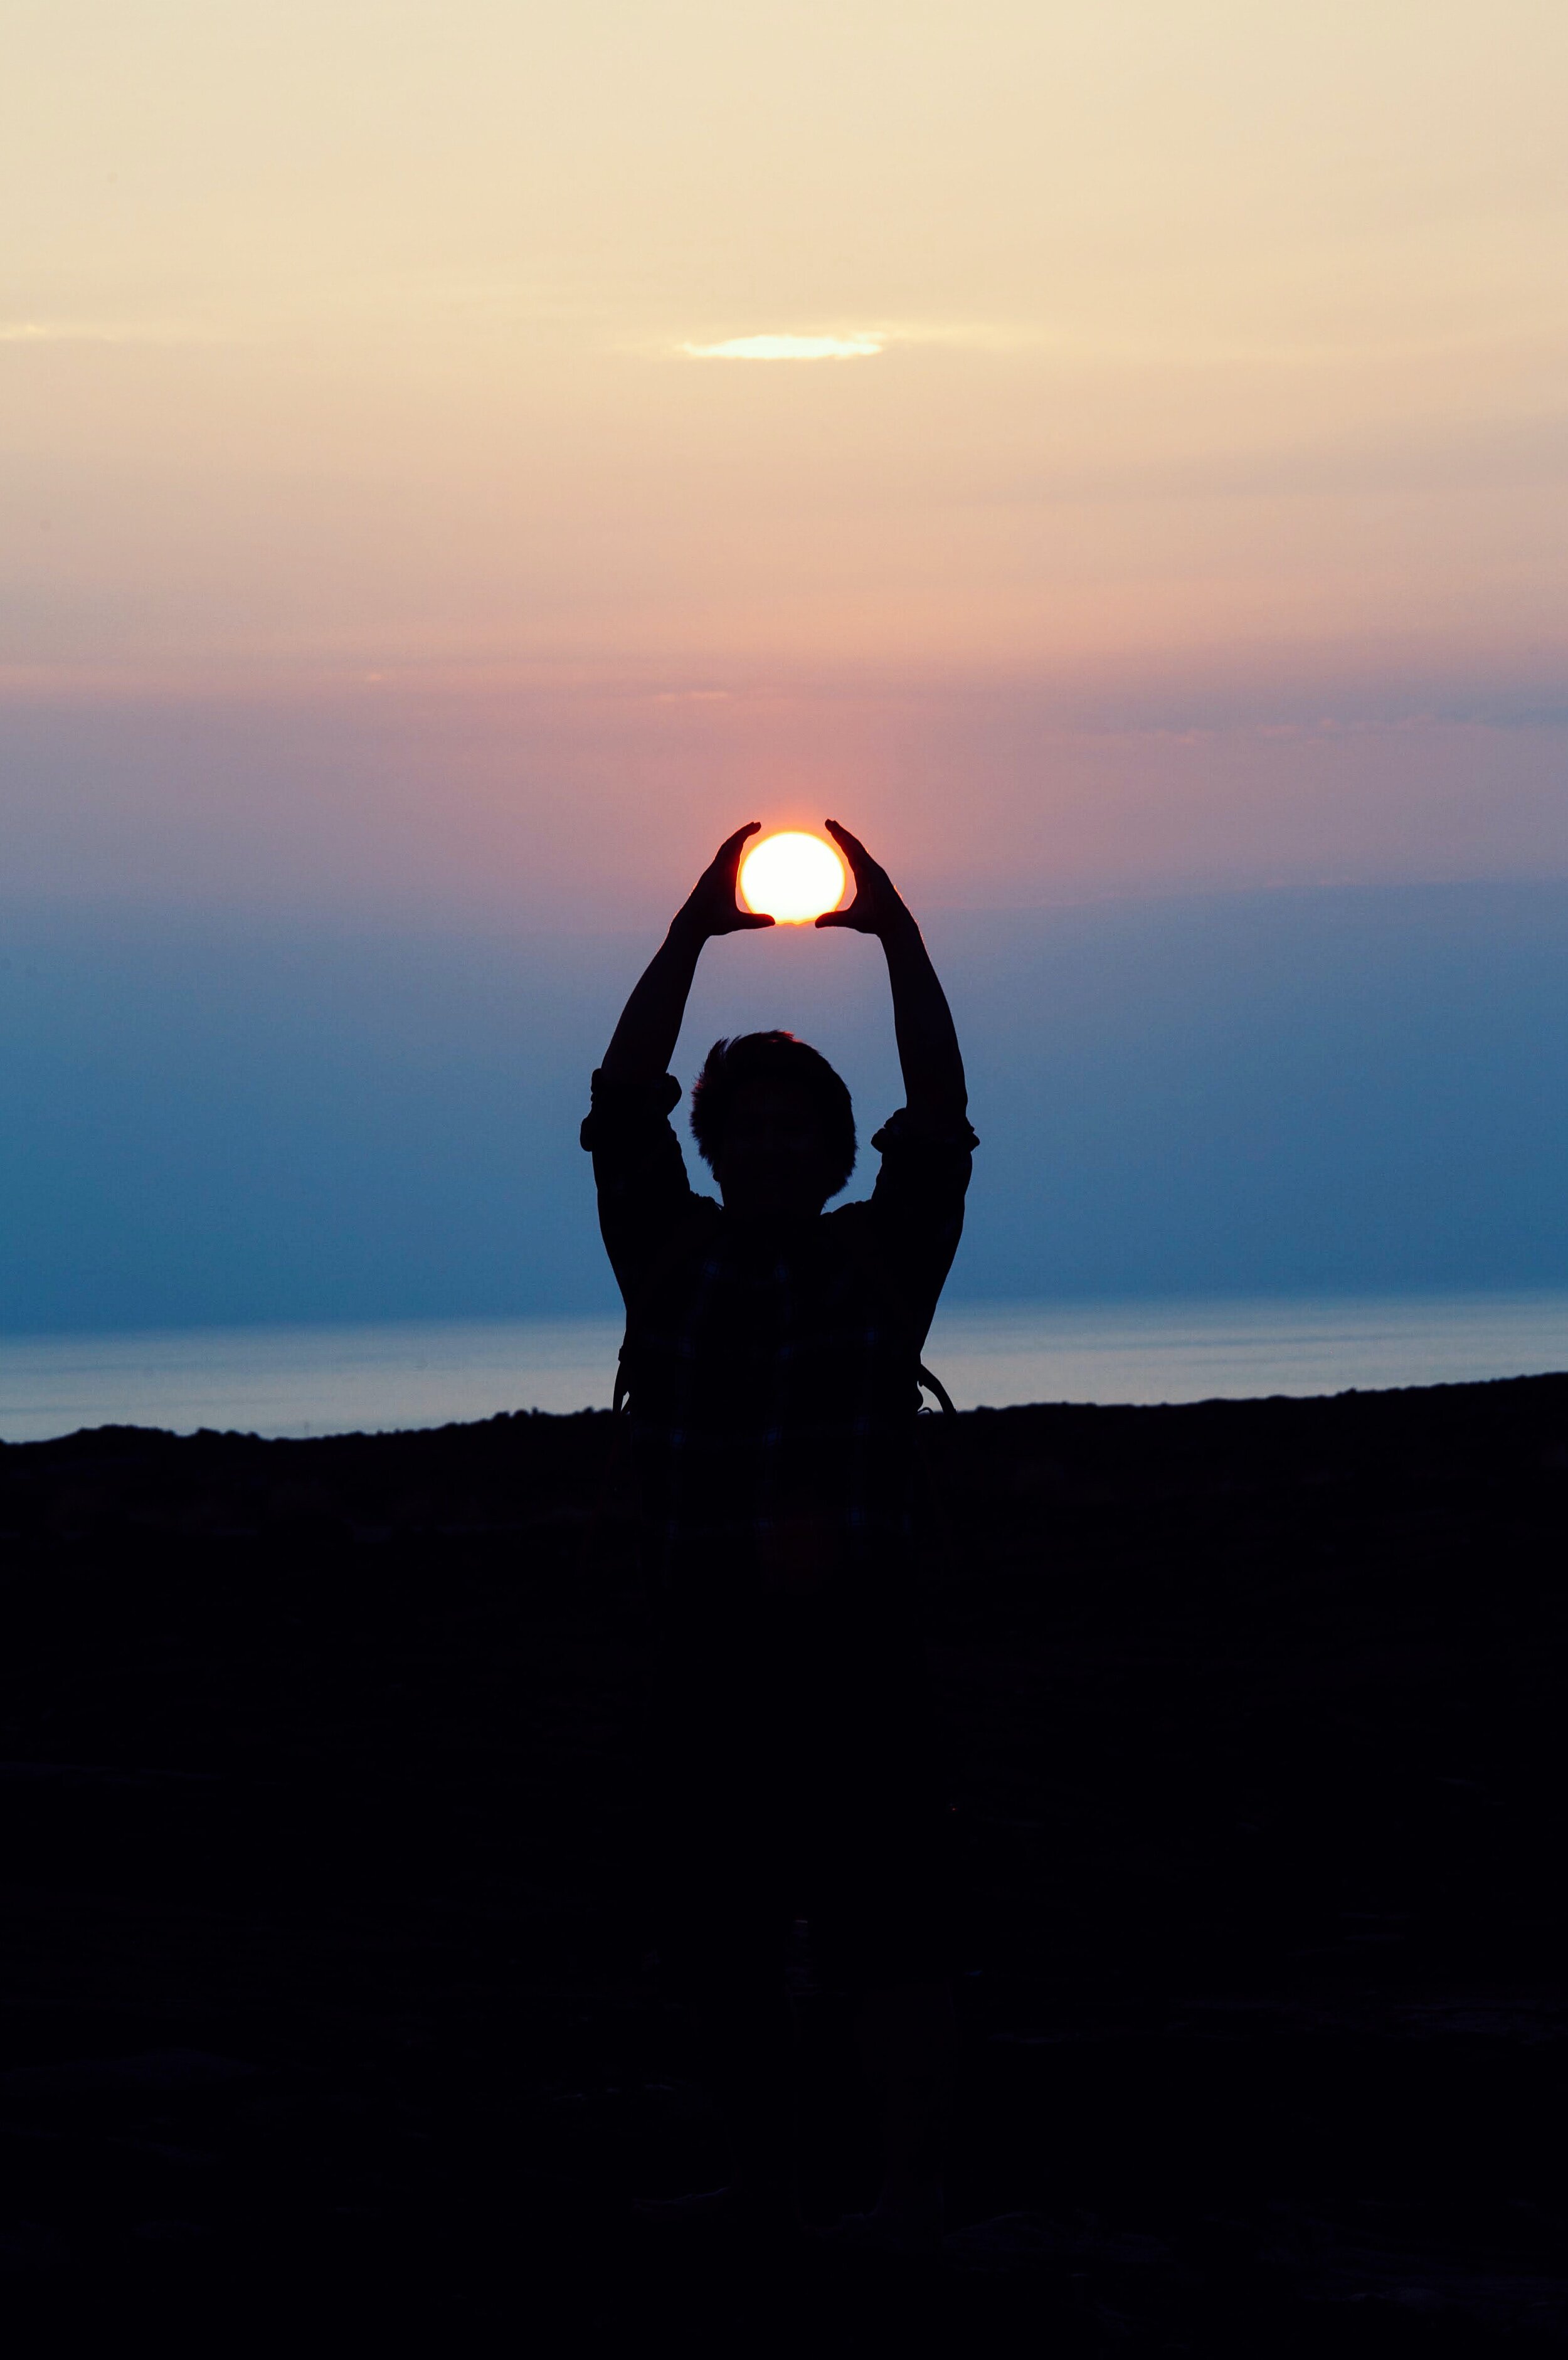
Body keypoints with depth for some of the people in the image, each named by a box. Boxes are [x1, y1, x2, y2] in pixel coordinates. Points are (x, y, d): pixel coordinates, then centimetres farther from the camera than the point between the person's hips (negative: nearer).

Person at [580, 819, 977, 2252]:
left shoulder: (880, 1258, 7)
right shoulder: (672, 1254, 11)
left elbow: (942, 1113, -3)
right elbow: (622, 1104, 2)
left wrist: (900, 940, -10)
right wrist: (692, 936, -5)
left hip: (855, 1638, -3)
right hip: (705, 1640, 3)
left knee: (887, 1923, -5)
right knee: (714, 1930, 6)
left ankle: (914, 2188, -2)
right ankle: (763, 2183, 17)